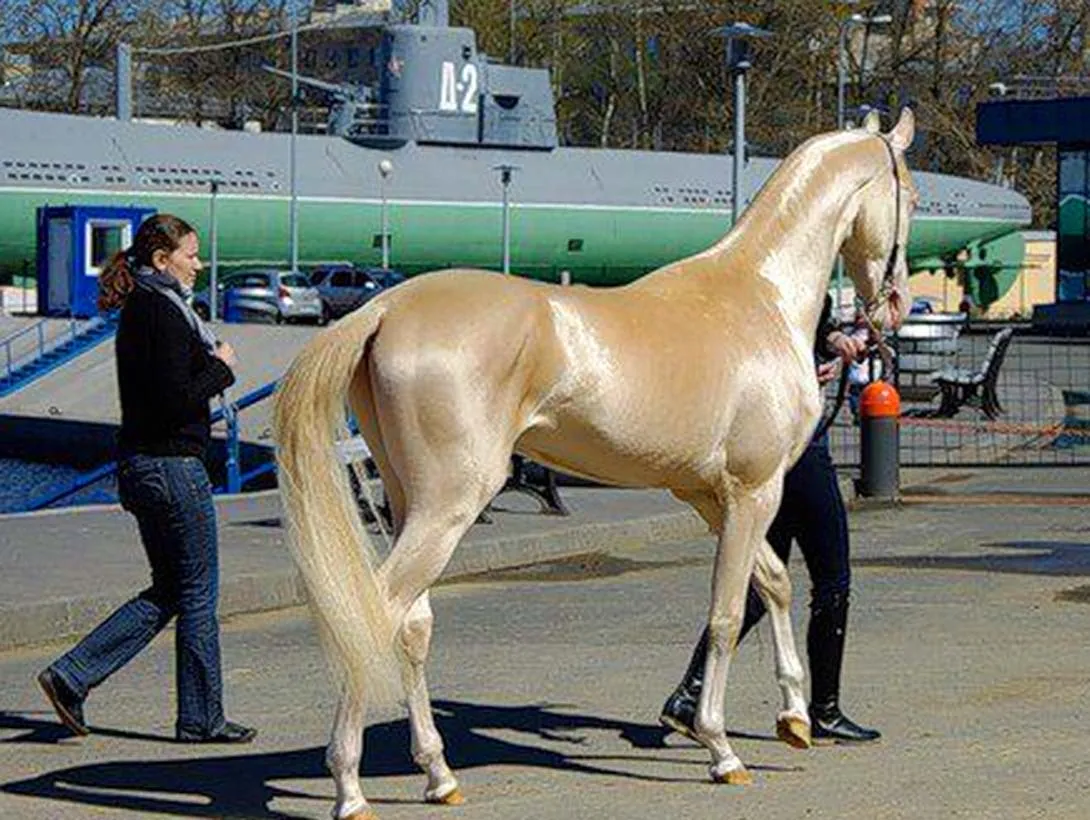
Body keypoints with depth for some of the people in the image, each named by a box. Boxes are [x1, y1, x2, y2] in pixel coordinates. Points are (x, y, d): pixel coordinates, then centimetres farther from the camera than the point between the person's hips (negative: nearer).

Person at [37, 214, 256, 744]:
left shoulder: (138, 310, 13)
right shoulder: (164, 314, -17)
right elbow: (175, 401, -23)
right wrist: (222, 367, -10)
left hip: (139, 466, 10)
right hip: (172, 466, -10)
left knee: (169, 591, 16)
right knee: (198, 593, 2)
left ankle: (71, 676, 10)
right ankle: (201, 719, 11)